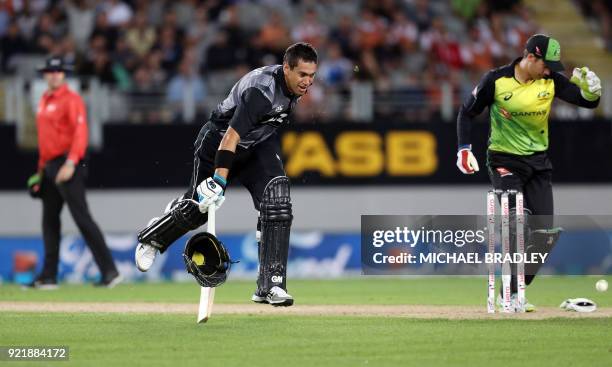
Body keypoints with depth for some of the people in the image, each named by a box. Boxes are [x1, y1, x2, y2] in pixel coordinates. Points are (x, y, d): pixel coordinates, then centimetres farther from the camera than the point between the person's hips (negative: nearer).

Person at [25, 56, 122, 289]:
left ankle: (110, 272, -15)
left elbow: (80, 133, -18)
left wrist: (70, 164, -28)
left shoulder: (71, 99, -9)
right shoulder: (44, 101, 18)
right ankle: (48, 277, 16)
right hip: (50, 167, 9)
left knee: (82, 218, -13)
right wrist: (41, 170, 19)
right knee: (49, 220, 10)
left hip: (67, 164, -9)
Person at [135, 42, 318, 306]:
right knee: (199, 207, 9)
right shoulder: (263, 90, -36)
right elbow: (231, 135, -44)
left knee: (276, 200, -18)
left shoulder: (295, 84, -9)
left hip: (258, 142, 6)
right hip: (218, 140, -6)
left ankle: (270, 285, -20)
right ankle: (153, 237, 43)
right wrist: (219, 180, -52)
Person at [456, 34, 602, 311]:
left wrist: (590, 88, -31)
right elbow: (467, 112, -3)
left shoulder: (551, 81, -5)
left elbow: (588, 101, -8)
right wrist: (464, 148, -14)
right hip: (505, 161, -5)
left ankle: (513, 291, 12)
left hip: (539, 161, 5)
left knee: (544, 232, 0)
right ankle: (512, 296, -17)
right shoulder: (496, 80, -13)